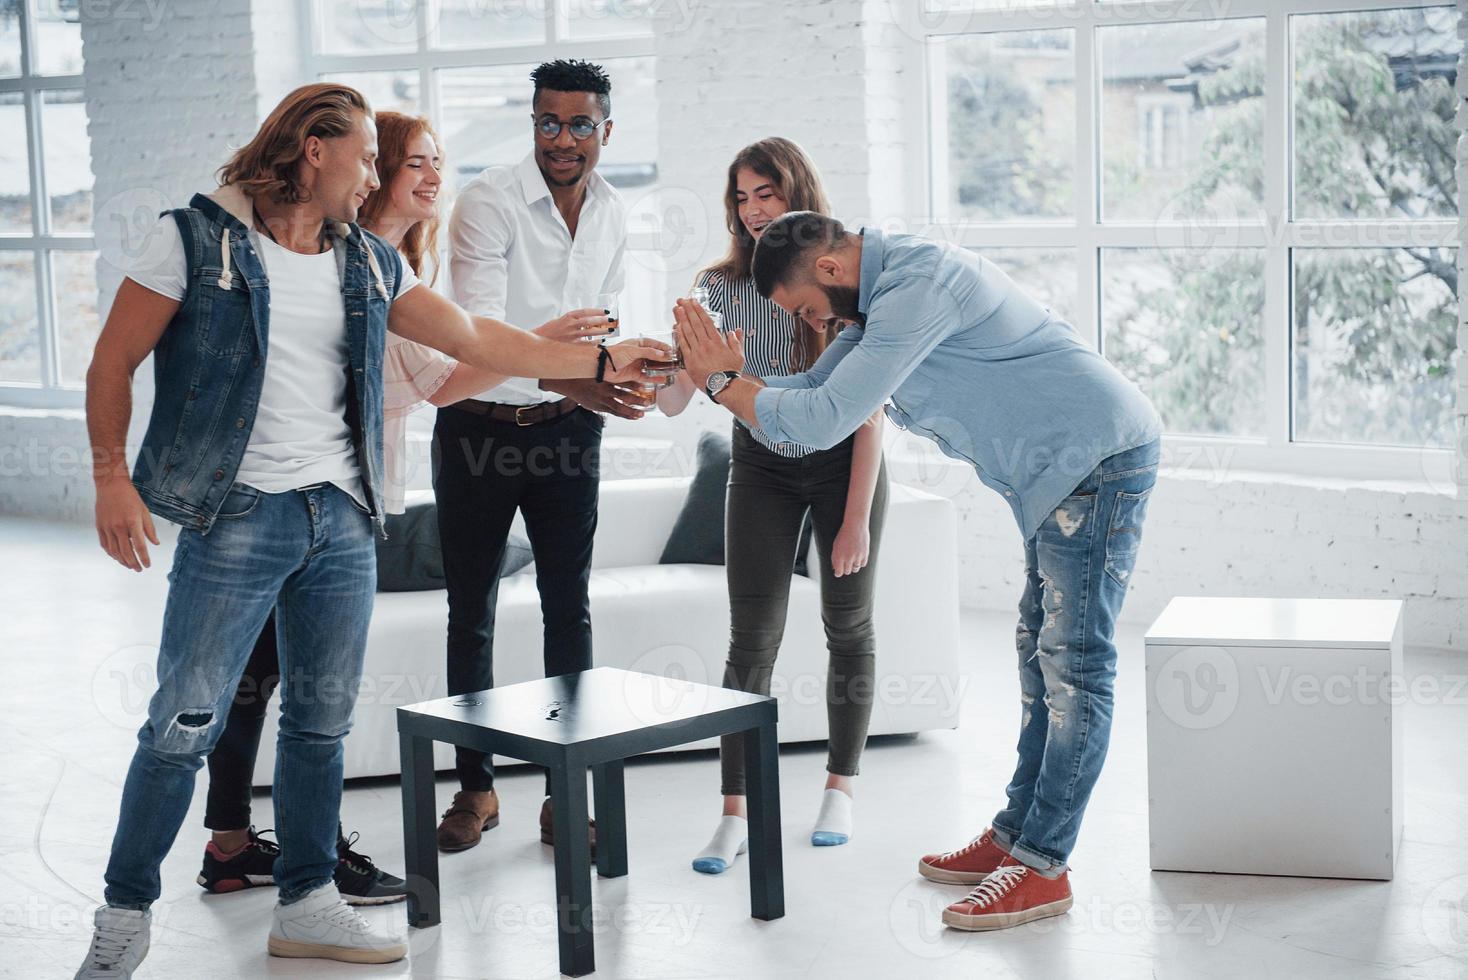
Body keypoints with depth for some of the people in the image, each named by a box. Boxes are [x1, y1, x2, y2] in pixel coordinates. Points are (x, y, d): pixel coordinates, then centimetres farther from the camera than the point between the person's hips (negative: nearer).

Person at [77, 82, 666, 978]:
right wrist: (113, 479, -11)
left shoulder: (369, 264, 12)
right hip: (236, 517, -5)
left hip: (342, 522, 6)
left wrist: (603, 361, 13)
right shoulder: (198, 237, -3)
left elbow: (476, 339, 15)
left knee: (323, 721, 11)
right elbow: (114, 362, -2)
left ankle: (307, 903, 23)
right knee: (185, 724, -5)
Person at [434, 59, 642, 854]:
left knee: (570, 612, 3)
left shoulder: (613, 216, 4)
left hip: (567, 430, 4)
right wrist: (567, 381, -37)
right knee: (471, 615, 7)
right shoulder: (488, 203, -15)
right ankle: (475, 787, 20)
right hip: (479, 427, -4)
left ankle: (566, 792, 12)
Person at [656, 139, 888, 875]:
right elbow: (678, 399, -12)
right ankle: (734, 814, -3)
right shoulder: (722, 287, -8)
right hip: (762, 467, 2)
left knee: (848, 626, 8)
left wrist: (857, 518, -18)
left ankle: (839, 789, 25)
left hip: (842, 462, -1)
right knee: (752, 639, -5)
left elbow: (869, 412, -15)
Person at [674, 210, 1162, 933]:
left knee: (1073, 665, -7)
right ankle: (1015, 833, 20)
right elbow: (813, 394, 10)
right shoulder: (879, 296, 12)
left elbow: (824, 420, -24)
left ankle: (1041, 867, -4)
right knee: (1044, 658, 13)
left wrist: (722, 382, -12)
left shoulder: (917, 285, -22)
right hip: (1064, 469, 11)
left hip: (1100, 457, -11)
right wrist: (726, 375, -4)